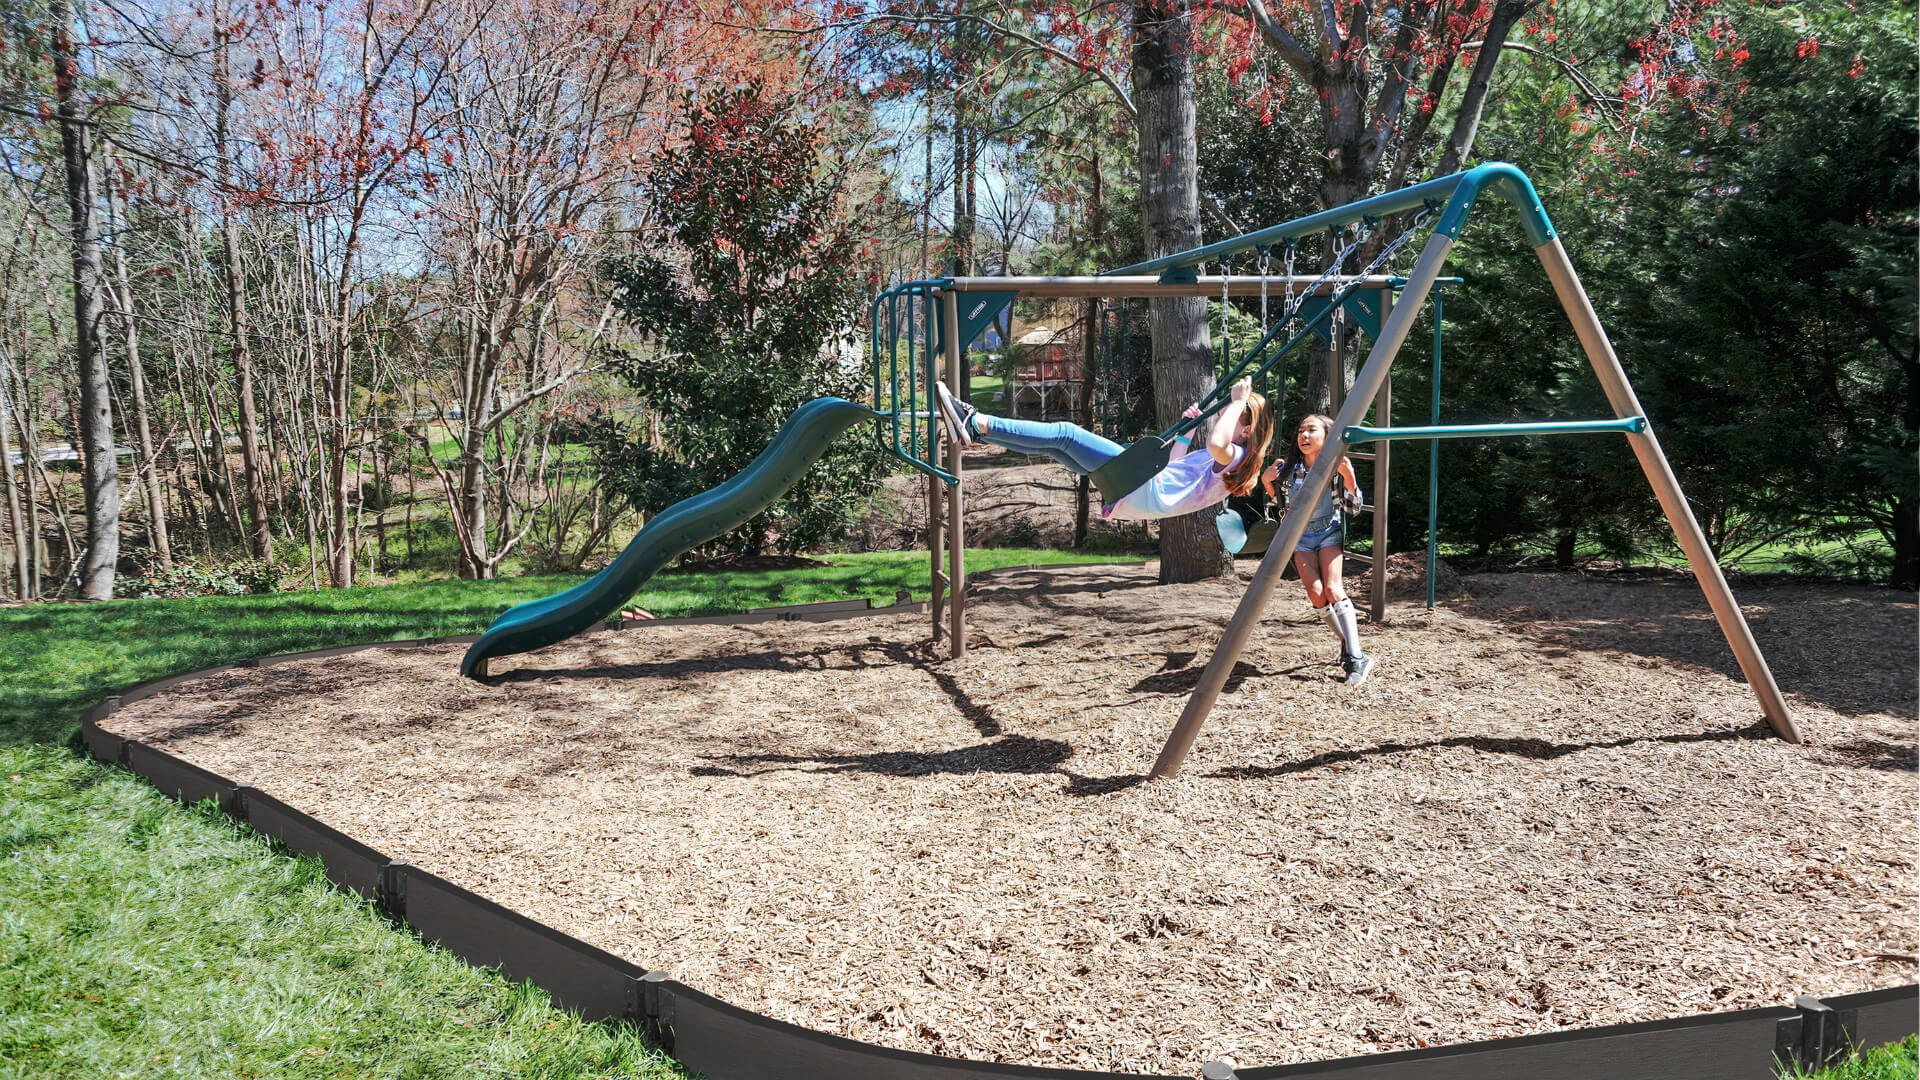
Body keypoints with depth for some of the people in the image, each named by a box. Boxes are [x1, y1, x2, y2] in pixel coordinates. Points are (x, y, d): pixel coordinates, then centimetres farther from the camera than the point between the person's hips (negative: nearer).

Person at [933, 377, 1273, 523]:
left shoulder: (1237, 455, -1)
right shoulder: (1217, 459, 28)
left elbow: (1216, 443, -28)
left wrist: (1238, 401, -15)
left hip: (1148, 491, -10)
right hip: (1136, 498, 10)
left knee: (1066, 434, -17)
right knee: (1056, 445, 3)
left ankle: (977, 424, -23)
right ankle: (974, 429, -3)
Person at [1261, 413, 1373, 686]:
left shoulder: (1336, 467, -12)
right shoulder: (1288, 468, -7)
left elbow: (1354, 507, -8)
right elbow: (1265, 484, 10)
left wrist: (1348, 477, -23)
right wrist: (1267, 479, -13)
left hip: (1329, 530, -2)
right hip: (1299, 534, 2)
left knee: (1333, 589, -21)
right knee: (1315, 592, -15)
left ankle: (1356, 658, -23)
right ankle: (1346, 644, 5)